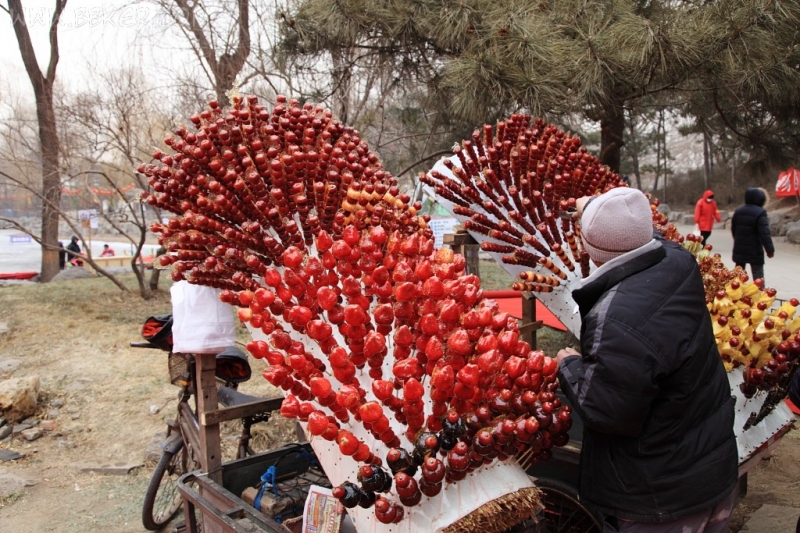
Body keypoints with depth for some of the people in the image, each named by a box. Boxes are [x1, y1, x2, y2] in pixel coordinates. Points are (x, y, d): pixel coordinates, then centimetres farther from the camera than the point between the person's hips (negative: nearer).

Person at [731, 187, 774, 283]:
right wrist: (770, 249, -14)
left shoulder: (738, 210, 7)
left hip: (739, 248, 6)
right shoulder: (760, 212, -16)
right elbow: (764, 233, -20)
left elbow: (733, 229, 17)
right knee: (758, 275, -2)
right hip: (754, 250, -6)